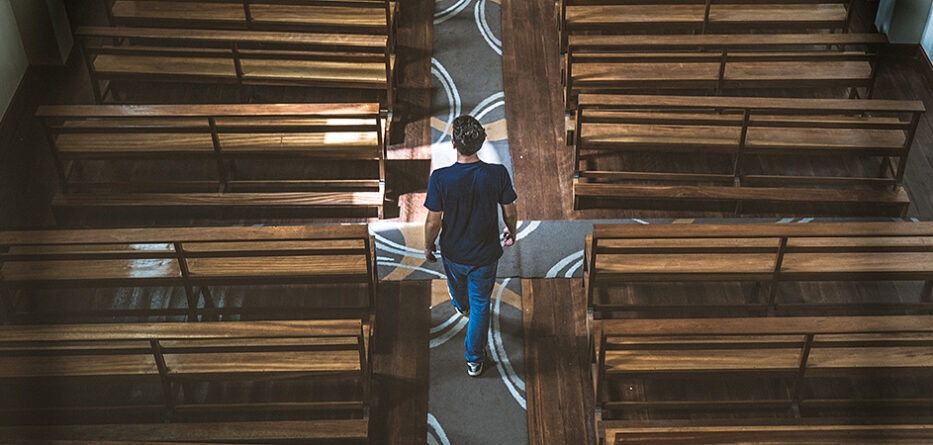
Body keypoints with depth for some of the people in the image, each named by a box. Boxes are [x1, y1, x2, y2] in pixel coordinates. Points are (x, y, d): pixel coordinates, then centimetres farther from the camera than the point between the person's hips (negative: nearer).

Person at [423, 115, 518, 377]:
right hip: (486, 254, -1)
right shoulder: (498, 174, -25)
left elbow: (433, 222, -18)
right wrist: (511, 232, 14)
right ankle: (474, 359, 30)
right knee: (480, 304, 19)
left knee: (457, 285, 34)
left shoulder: (440, 178, -29)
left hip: (453, 253, 1)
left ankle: (461, 307, 69)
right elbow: (510, 213, -9)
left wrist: (428, 247, 2)